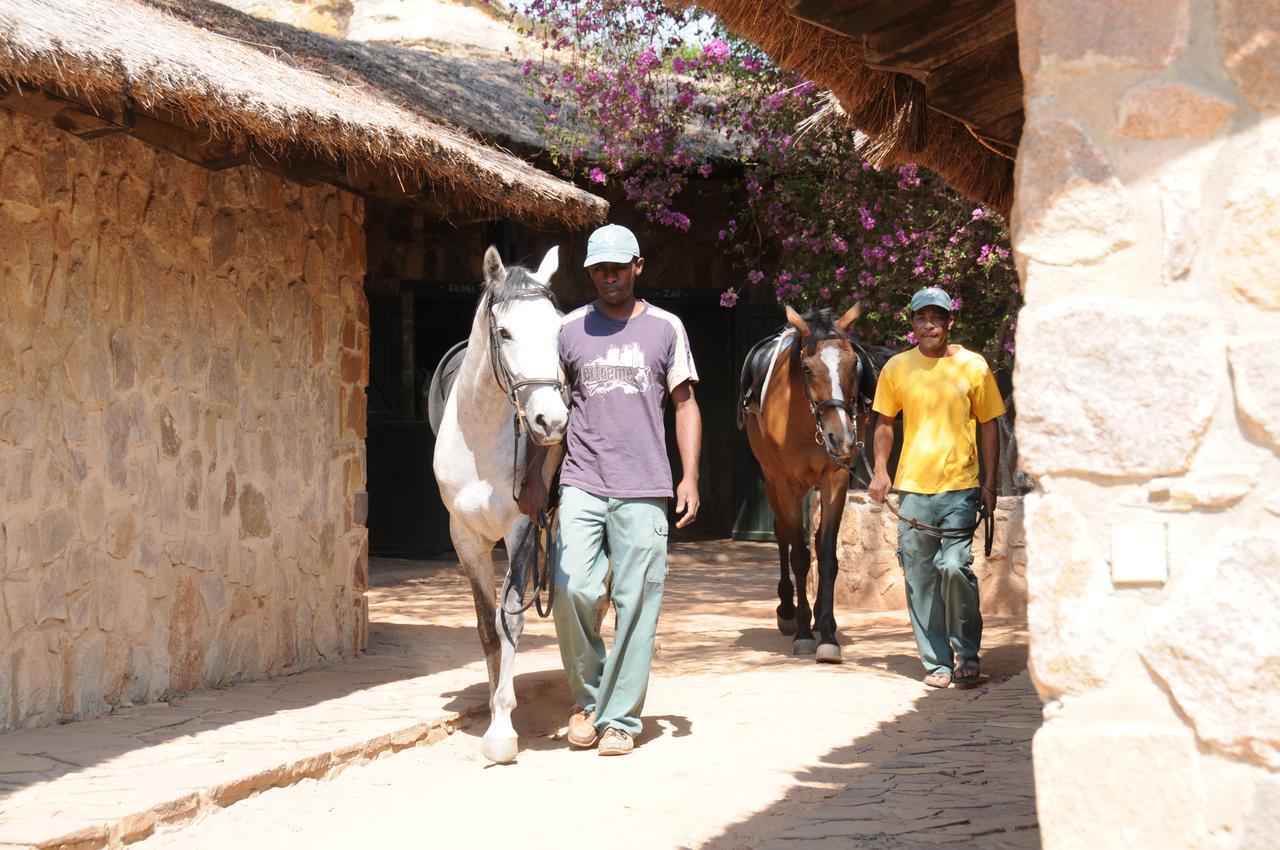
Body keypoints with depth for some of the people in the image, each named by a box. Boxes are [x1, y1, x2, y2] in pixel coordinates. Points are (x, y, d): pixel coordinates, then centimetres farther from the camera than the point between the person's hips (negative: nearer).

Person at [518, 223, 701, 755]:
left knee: (636, 603, -1)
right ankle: (587, 696, 11)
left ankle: (619, 718, 8)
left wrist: (690, 477, -2)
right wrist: (533, 476, 2)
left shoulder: (665, 328, 7)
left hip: (644, 491, 0)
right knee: (572, 591, -12)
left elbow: (685, 405, 8)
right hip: (582, 485, 0)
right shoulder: (571, 329, 8)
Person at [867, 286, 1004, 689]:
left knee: (954, 567, -15)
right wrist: (880, 471, 2)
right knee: (920, 578, 3)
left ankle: (967, 651, 4)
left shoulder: (973, 366, 3)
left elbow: (989, 425, 7)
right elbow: (885, 423, 14)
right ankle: (936, 663, 13)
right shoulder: (897, 368, 6)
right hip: (912, 488, 2)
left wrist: (990, 482, 2)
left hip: (960, 486, -2)